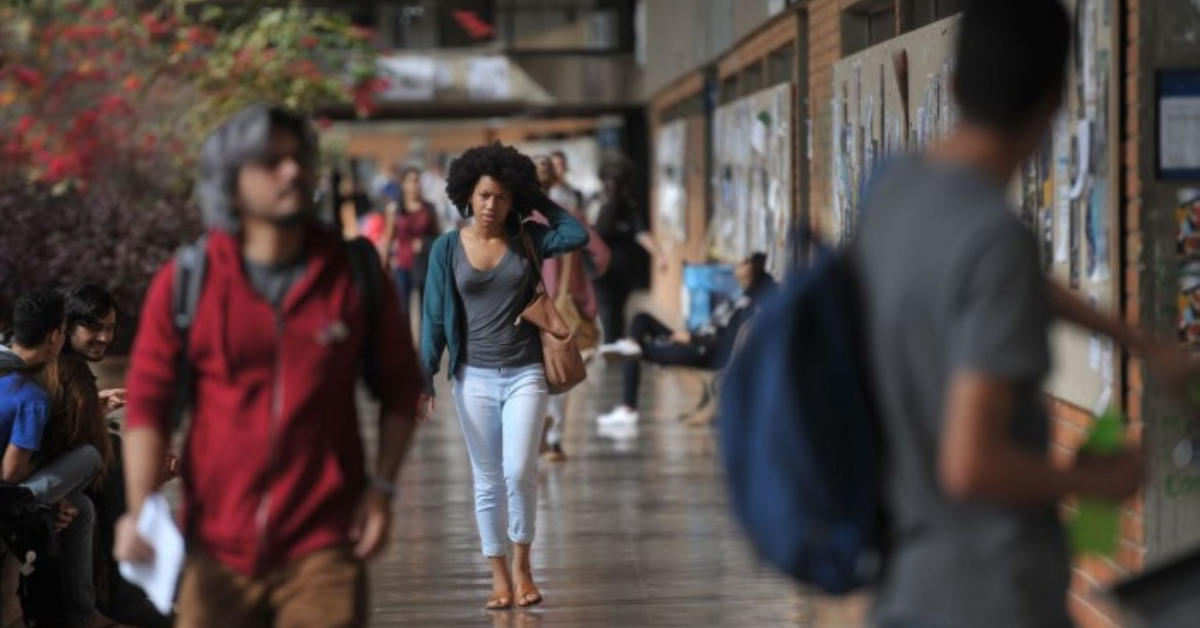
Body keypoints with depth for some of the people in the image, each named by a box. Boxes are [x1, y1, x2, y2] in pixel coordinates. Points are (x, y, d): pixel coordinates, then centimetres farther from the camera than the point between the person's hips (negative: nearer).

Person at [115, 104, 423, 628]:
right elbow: (147, 403, -1)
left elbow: (400, 388, 10)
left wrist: (382, 487, -1)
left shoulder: (355, 275, 1)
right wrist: (139, 511, -13)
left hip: (322, 550, 0)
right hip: (217, 550, 1)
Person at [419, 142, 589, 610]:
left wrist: (539, 201, -4)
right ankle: (499, 576, 13)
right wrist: (424, 378, -4)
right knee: (488, 481, 5)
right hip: (474, 377, 1)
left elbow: (578, 235, -13)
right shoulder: (447, 248, 0)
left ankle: (522, 564, 8)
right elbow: (434, 318, 1)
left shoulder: (527, 239, 2)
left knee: (519, 472, -12)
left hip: (525, 373, 0)